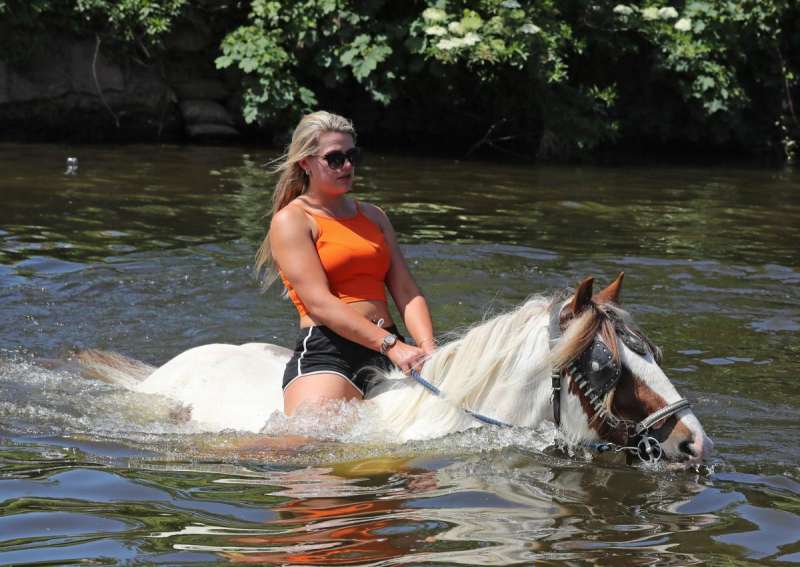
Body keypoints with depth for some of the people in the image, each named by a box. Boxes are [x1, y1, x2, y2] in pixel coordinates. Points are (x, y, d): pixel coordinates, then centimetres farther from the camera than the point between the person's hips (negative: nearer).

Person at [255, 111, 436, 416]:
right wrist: (391, 345, -21)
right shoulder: (291, 220, 2)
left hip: (388, 350, 6)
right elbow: (319, 303, -11)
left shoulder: (373, 216, 23)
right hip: (326, 352, -6)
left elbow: (406, 291, 13)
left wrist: (427, 347, -8)